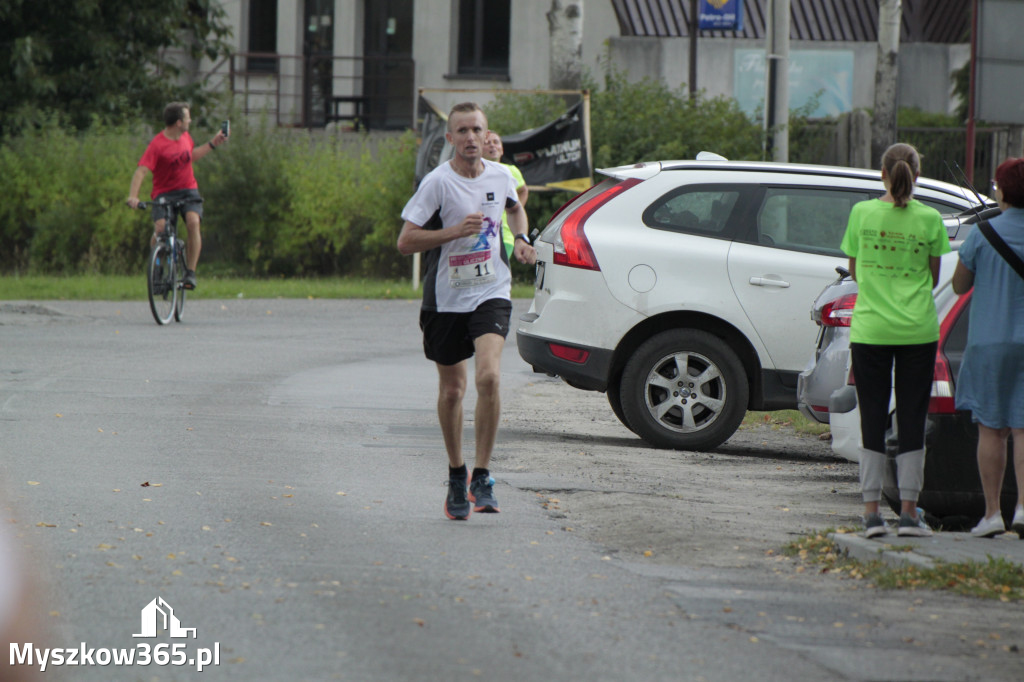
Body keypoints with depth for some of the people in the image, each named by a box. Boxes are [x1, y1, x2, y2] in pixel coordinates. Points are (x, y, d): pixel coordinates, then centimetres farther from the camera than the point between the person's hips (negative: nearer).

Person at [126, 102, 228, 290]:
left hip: (188, 190, 4)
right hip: (164, 193, -4)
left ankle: (190, 273, -19)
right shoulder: (157, 144, -15)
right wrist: (133, 196, -38)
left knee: (193, 222, -24)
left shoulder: (185, 137, 8)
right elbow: (141, 170, -24)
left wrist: (213, 144, 27)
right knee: (160, 228, -25)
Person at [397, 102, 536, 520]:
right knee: (452, 388, 10)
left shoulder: (500, 176, 2)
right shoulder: (438, 183, -11)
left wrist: (521, 240, 7)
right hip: (446, 298, -1)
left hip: (491, 293, 1)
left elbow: (515, 208, 27)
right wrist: (456, 230, -22)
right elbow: (405, 242, -13)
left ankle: (482, 478, -12)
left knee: (489, 377, -20)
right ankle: (456, 476, 30)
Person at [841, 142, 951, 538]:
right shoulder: (929, 220, -3)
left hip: (870, 327, 0)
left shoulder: (862, 214, -2)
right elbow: (934, 278, 7)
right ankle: (908, 512, 5)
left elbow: (855, 272, 8)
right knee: (912, 420, 6)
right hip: (918, 328, 0)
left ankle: (872, 511, 4)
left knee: (873, 420, 7)